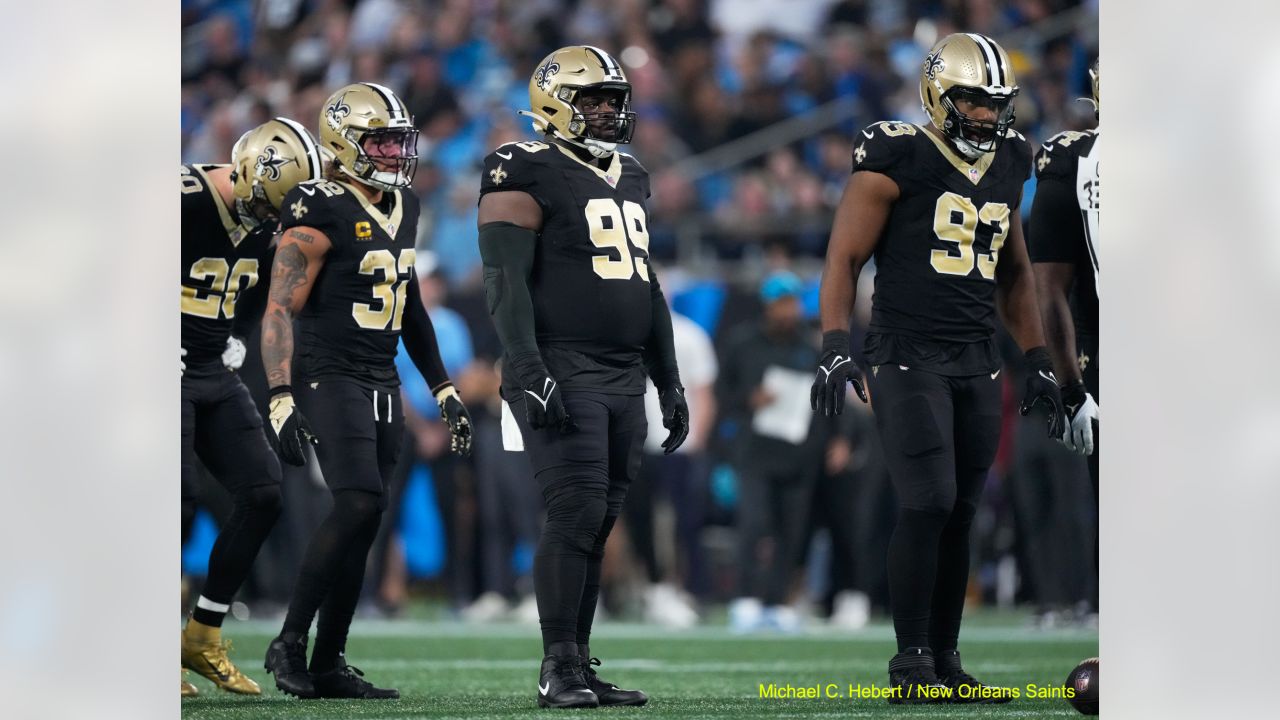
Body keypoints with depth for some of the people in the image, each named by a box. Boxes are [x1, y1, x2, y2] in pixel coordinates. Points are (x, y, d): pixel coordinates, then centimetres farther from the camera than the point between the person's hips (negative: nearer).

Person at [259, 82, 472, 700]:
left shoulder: (403, 209, 13)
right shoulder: (322, 214, -13)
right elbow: (280, 311, -16)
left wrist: (443, 389, 22)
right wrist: (281, 400, -25)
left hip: (384, 387, 8)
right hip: (331, 378, -8)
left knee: (363, 521, 5)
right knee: (358, 505, -20)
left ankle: (328, 665, 9)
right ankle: (289, 643, -10)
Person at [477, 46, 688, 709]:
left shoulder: (630, 180, 18)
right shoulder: (528, 173, -7)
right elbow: (506, 281, -13)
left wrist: (670, 380, 20)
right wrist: (528, 372, -22)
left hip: (625, 379, 8)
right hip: (562, 375, -8)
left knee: (599, 525, 6)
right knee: (577, 513, -14)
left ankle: (580, 665, 10)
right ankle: (558, 670, -10)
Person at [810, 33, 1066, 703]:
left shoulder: (1007, 166, 13)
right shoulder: (898, 159, -7)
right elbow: (843, 259, -8)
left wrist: (1038, 362, 20)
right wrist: (834, 348, -19)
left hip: (977, 363, 6)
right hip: (907, 357, -6)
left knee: (959, 514, 7)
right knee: (928, 504, -14)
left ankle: (944, 661, 14)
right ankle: (910, 663, -7)